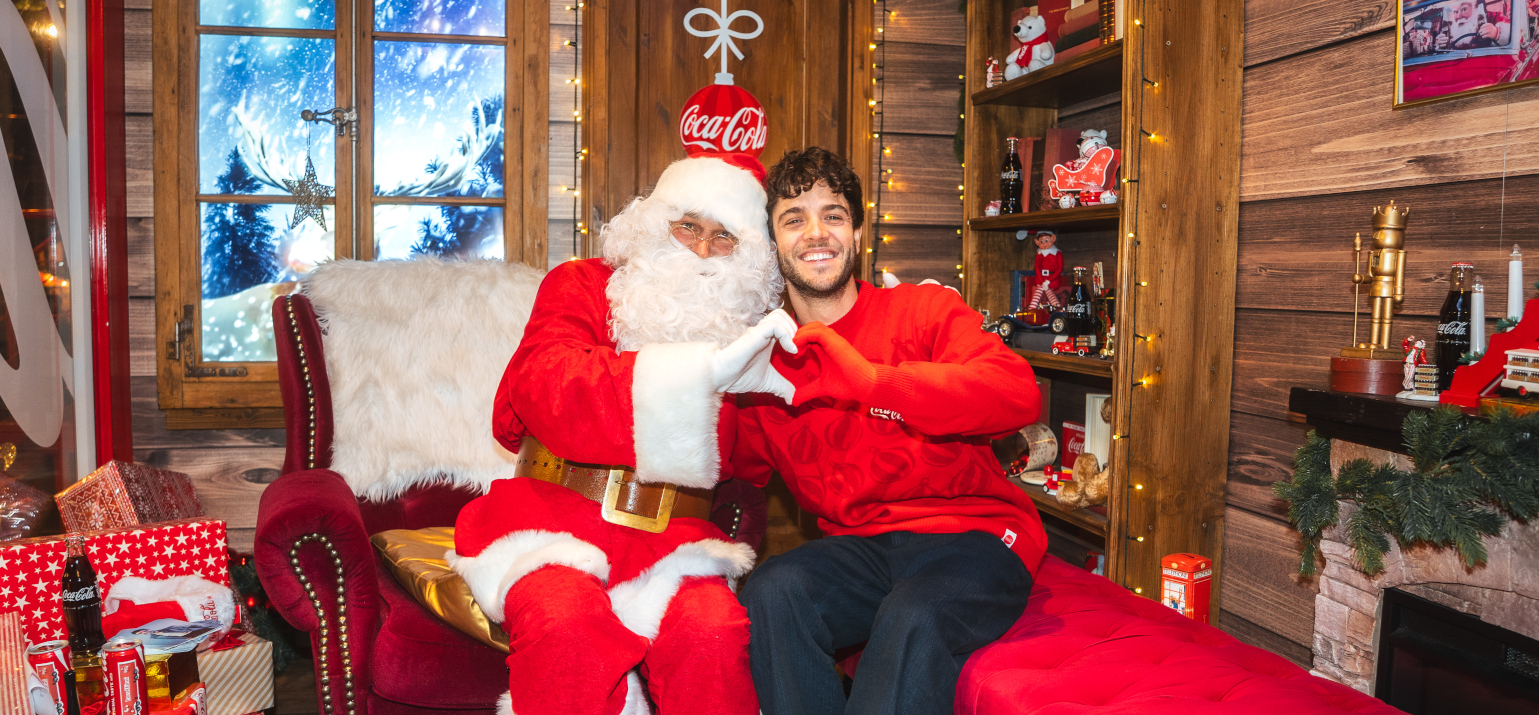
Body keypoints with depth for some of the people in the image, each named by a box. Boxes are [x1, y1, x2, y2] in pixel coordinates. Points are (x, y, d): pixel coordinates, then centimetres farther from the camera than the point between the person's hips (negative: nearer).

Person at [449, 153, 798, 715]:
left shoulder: (743, 326, 14)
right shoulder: (580, 286, 7)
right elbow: (547, 385, -16)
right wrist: (705, 371, -25)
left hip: (668, 541, 2)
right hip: (552, 520, -1)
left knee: (714, 631, -29)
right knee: (567, 626, -33)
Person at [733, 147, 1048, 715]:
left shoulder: (924, 311, -1)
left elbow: (1020, 395, -18)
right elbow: (742, 470, 10)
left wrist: (872, 378, -28)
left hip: (970, 530, -3)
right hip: (859, 545, 4)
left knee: (912, 622, -34)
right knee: (770, 592, -26)